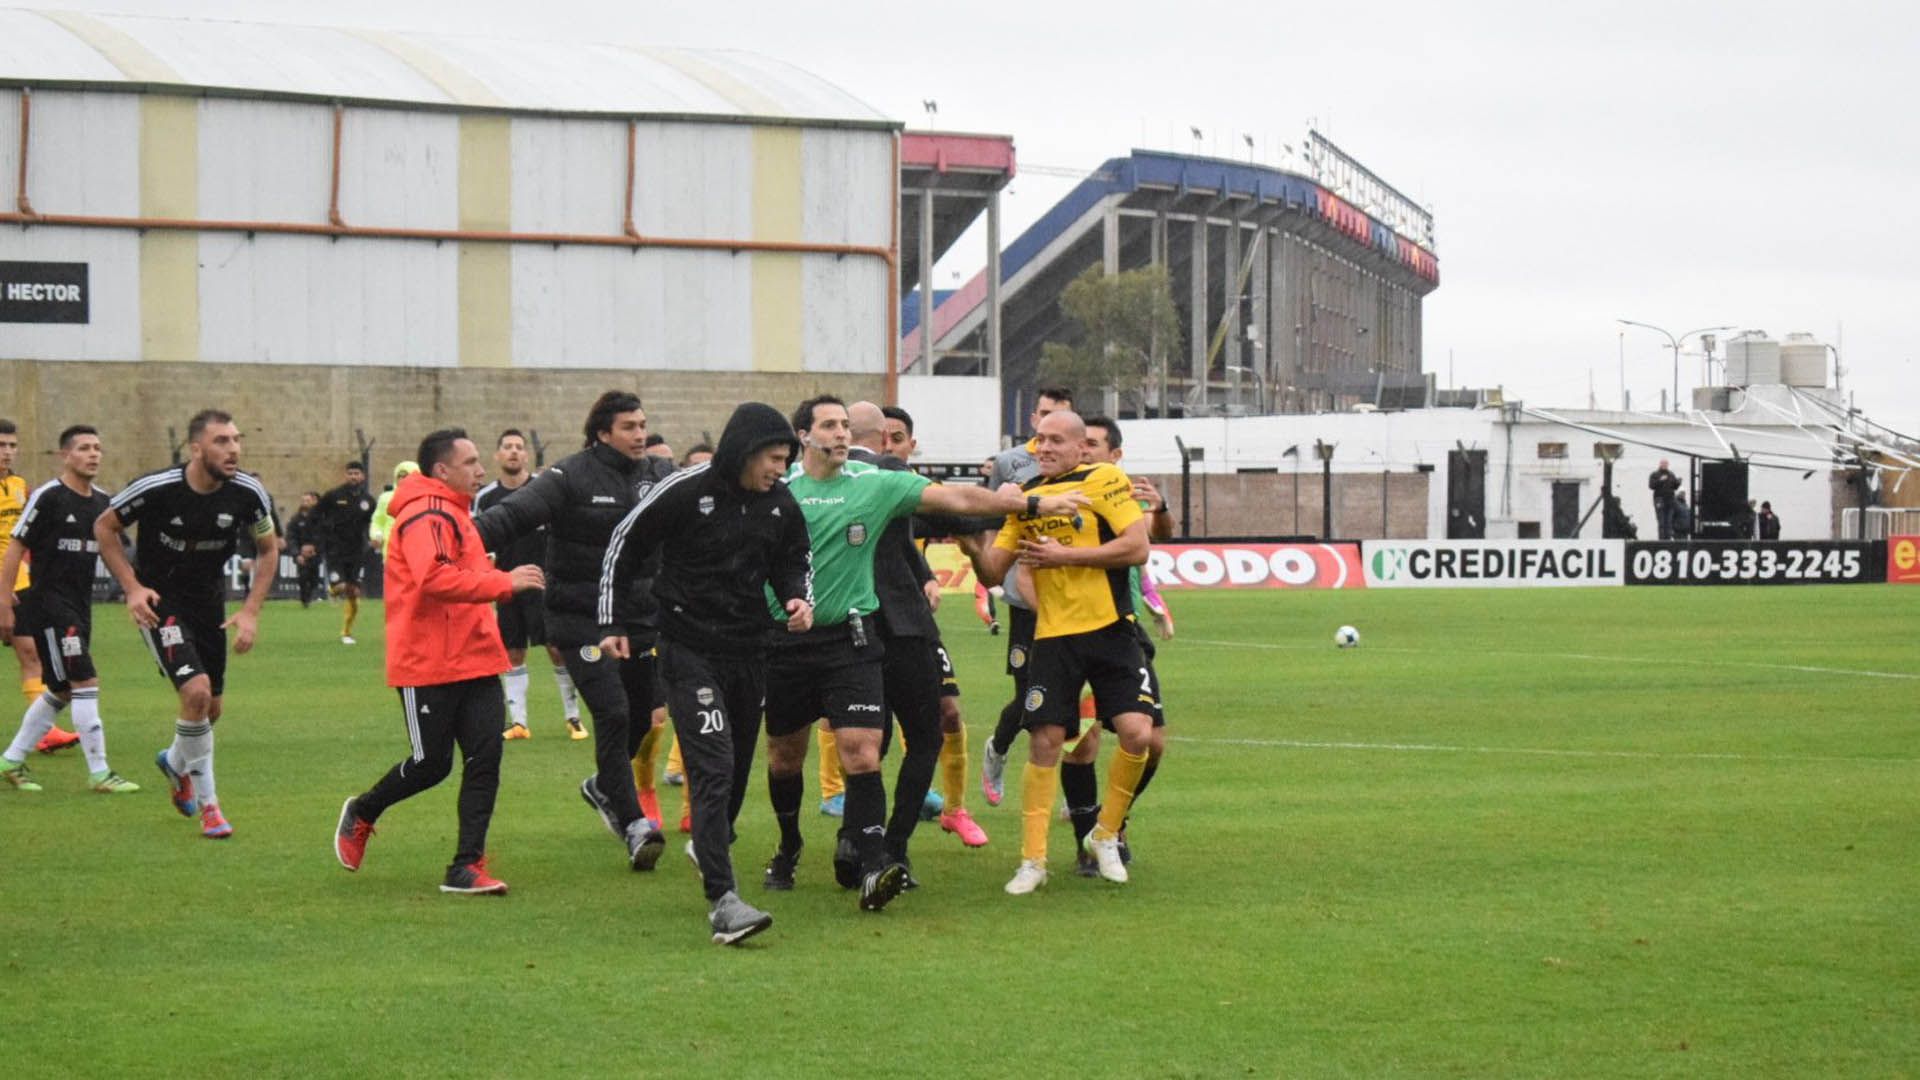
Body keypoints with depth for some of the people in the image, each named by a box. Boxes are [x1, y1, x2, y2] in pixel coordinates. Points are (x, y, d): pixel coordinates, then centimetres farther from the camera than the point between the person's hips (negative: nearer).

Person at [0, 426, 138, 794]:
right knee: (85, 684, -13)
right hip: (49, 605, -8)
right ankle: (99, 773, -9)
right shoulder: (48, 497, -11)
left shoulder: (102, 502, 10)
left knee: (61, 692, 14)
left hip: (80, 608, 8)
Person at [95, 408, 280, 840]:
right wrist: (132, 587, -14)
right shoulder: (156, 488, -23)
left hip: (209, 602, 5)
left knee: (212, 707, 12)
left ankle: (176, 762, 47)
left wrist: (251, 611, -5)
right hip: (160, 602, -5)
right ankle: (207, 803, -6)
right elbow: (104, 527, -5)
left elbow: (269, 549, 4)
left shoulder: (248, 493, -13)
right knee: (197, 690, -22)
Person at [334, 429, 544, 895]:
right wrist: (504, 582, -29)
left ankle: (467, 866, 0)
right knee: (431, 764, 1)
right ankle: (361, 813, 28)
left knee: (485, 758, -3)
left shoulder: (453, 513, 20)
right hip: (429, 666, -9)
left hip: (473, 661, 9)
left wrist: (503, 581, 15)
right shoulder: (426, 515, -14)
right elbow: (434, 577, -30)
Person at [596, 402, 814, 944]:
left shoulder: (781, 504, 1)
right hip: (690, 650, -6)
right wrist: (611, 623, -3)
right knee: (713, 769, -16)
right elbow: (623, 546, -2)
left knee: (738, 767, 15)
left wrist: (799, 598, -4)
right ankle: (722, 900, -22)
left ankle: (710, 844, 45)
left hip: (750, 650, 6)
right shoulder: (686, 490, -13)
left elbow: (794, 562, 18)